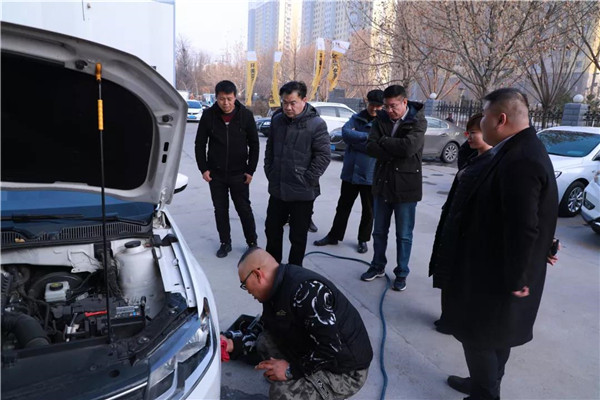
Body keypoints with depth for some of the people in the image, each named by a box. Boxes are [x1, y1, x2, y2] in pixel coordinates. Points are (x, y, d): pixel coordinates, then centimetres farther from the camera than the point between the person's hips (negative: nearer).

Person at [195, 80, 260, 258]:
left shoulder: (246, 115, -6)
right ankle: (225, 243, 25)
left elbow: (254, 145, 0)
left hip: (239, 173, -1)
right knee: (220, 210, 10)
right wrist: (203, 168, -3)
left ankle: (252, 242, 21)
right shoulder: (208, 115, -5)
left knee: (244, 209, 5)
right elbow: (200, 144, 3)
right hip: (215, 173, 1)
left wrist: (250, 170, -4)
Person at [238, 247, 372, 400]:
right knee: (265, 341, 1)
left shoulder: (306, 289, -30)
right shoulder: (276, 290, 1)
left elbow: (333, 348, -31)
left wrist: (292, 370, -21)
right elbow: (268, 333, 13)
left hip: (346, 370, -9)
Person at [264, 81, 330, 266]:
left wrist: (306, 180, -15)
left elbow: (324, 156, -14)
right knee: (272, 229, 20)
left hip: (302, 193, -6)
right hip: (277, 190, 6)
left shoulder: (316, 124, -14)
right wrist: (269, 172, 9)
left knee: (298, 236, 9)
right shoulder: (277, 119, 4)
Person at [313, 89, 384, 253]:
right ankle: (334, 235, 29)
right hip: (350, 172, 3)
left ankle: (363, 240, 29)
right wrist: (366, 136, -18)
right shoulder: (357, 118, 5)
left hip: (370, 175, -3)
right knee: (343, 206, 15)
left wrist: (354, 138, -13)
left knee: (368, 210, 12)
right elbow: (345, 133, -12)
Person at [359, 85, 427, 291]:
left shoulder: (417, 121, -9)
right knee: (379, 231, 16)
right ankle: (378, 266, 33)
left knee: (404, 235, 7)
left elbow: (409, 147, -25)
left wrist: (383, 141, -13)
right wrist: (395, 153, -19)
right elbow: (370, 147, -8)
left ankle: (402, 273, 23)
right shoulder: (381, 118, 3)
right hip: (382, 183, 4)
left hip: (406, 186, -4)